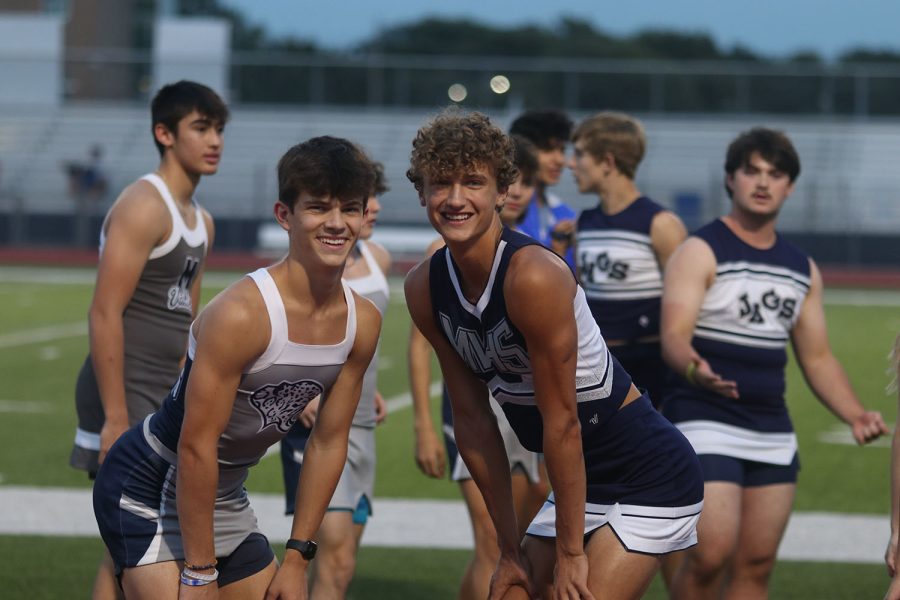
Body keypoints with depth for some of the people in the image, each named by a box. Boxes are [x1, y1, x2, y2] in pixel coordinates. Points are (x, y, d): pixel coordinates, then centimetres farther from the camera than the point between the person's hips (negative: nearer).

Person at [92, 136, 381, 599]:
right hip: (147, 490, -8)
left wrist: (297, 559, 4)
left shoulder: (362, 322, -4)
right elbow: (196, 446, -25)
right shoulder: (241, 314, -27)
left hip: (225, 494, 8)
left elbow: (328, 443, 4)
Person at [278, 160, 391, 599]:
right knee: (335, 558, -16)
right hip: (317, 424, -8)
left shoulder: (378, 259, 9)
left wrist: (369, 388, 14)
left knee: (342, 557, 10)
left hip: (362, 425, 8)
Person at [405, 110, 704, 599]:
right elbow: (472, 420, 2)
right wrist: (510, 550, 4)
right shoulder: (424, 289, -4)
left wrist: (570, 553, -16)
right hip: (579, 480, 7)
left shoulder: (534, 276, -26)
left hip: (650, 478, -7)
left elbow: (561, 422, -22)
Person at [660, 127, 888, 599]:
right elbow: (674, 337, -17)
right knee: (711, 555, -17)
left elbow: (817, 358, 19)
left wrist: (856, 415, 3)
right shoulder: (700, 252, -6)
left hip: (773, 434, 6)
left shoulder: (802, 269, 14)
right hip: (704, 425, -6)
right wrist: (695, 369, -40)